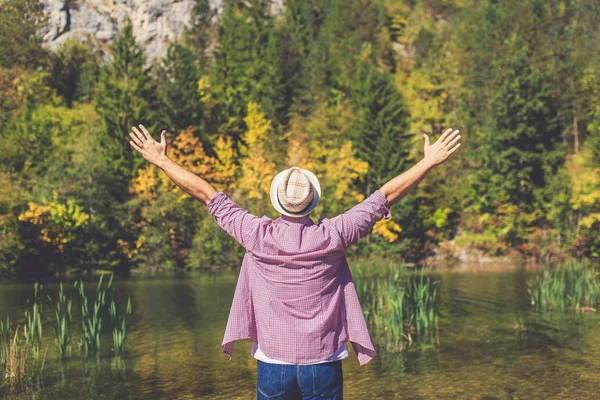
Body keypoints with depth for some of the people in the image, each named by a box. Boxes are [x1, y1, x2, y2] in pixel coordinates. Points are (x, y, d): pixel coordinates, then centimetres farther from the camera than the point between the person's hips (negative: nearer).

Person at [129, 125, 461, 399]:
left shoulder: (258, 236, -8)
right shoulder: (331, 236, -10)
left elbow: (207, 195, 1)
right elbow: (385, 196, -3)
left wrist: (162, 161, 12)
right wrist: (429, 162, 6)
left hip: (273, 365, 1)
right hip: (322, 365, 0)